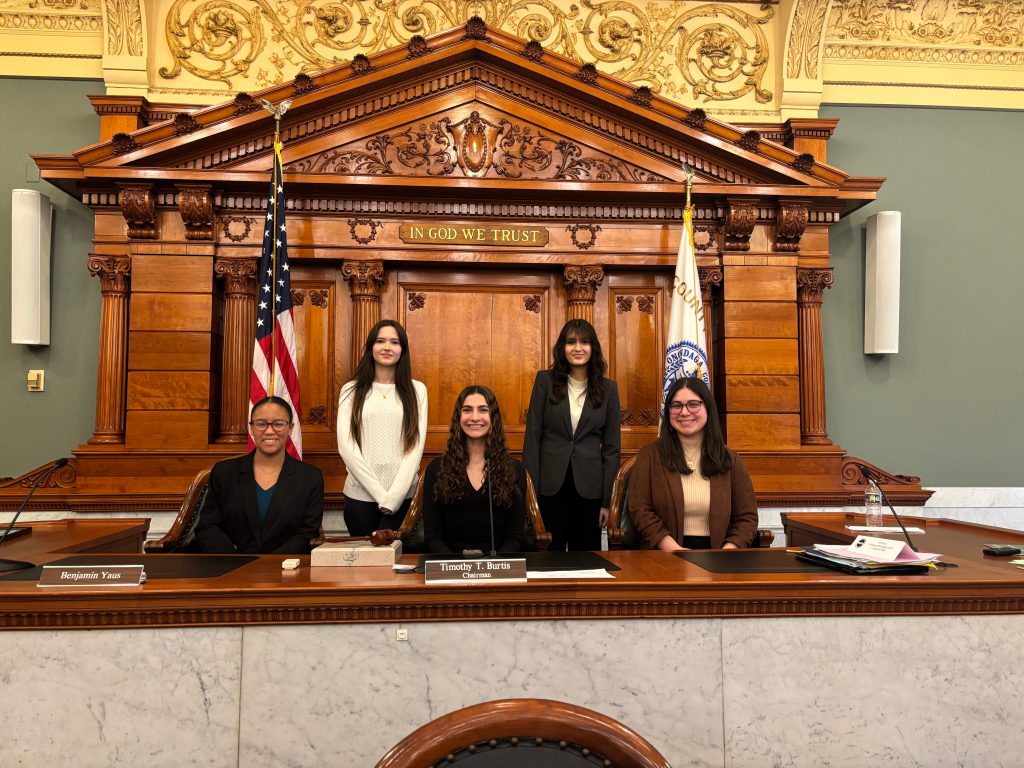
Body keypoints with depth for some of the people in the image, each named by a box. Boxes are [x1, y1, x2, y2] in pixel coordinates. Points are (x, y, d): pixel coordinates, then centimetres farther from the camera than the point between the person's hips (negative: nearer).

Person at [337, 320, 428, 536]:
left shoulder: (416, 390, 5)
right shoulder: (351, 390, 4)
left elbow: (417, 445, -1)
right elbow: (346, 446, -3)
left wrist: (394, 496, -10)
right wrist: (380, 493, -10)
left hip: (403, 496, 0)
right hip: (360, 495, 0)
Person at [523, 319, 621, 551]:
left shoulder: (608, 388, 3)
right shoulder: (546, 380, 0)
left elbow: (611, 446, 4)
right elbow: (532, 436, -1)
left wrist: (607, 500, 0)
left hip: (588, 486, 1)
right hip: (549, 484, -1)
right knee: (551, 553, 9)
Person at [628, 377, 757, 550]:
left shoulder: (729, 460, 11)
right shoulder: (649, 455, 5)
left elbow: (747, 516, 9)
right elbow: (640, 510, -1)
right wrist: (675, 550, -14)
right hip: (663, 557, -2)